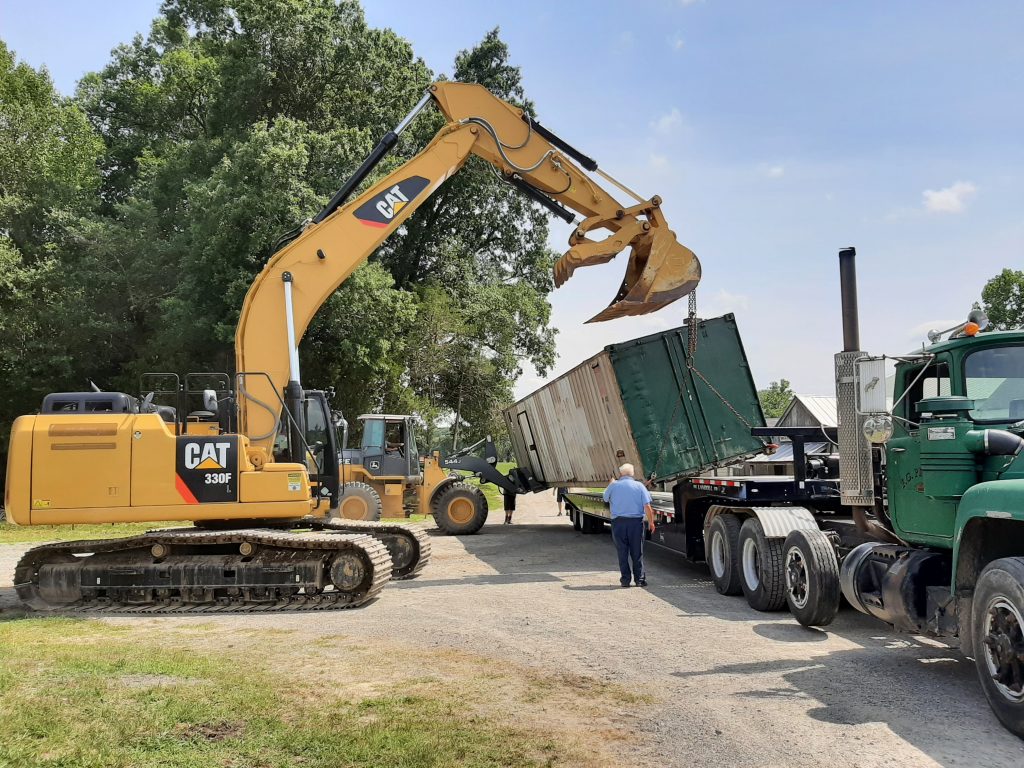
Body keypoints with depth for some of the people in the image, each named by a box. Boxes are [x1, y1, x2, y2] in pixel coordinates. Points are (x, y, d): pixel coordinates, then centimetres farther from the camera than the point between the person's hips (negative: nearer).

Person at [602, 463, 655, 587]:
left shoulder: (613, 485, 1)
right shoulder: (639, 486, -1)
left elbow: (606, 498, 19)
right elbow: (647, 506, -6)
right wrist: (651, 522, 3)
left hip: (618, 522, 0)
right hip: (636, 521, 0)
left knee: (622, 552, 7)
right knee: (637, 553, 7)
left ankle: (625, 579, 7)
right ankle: (639, 579, 8)